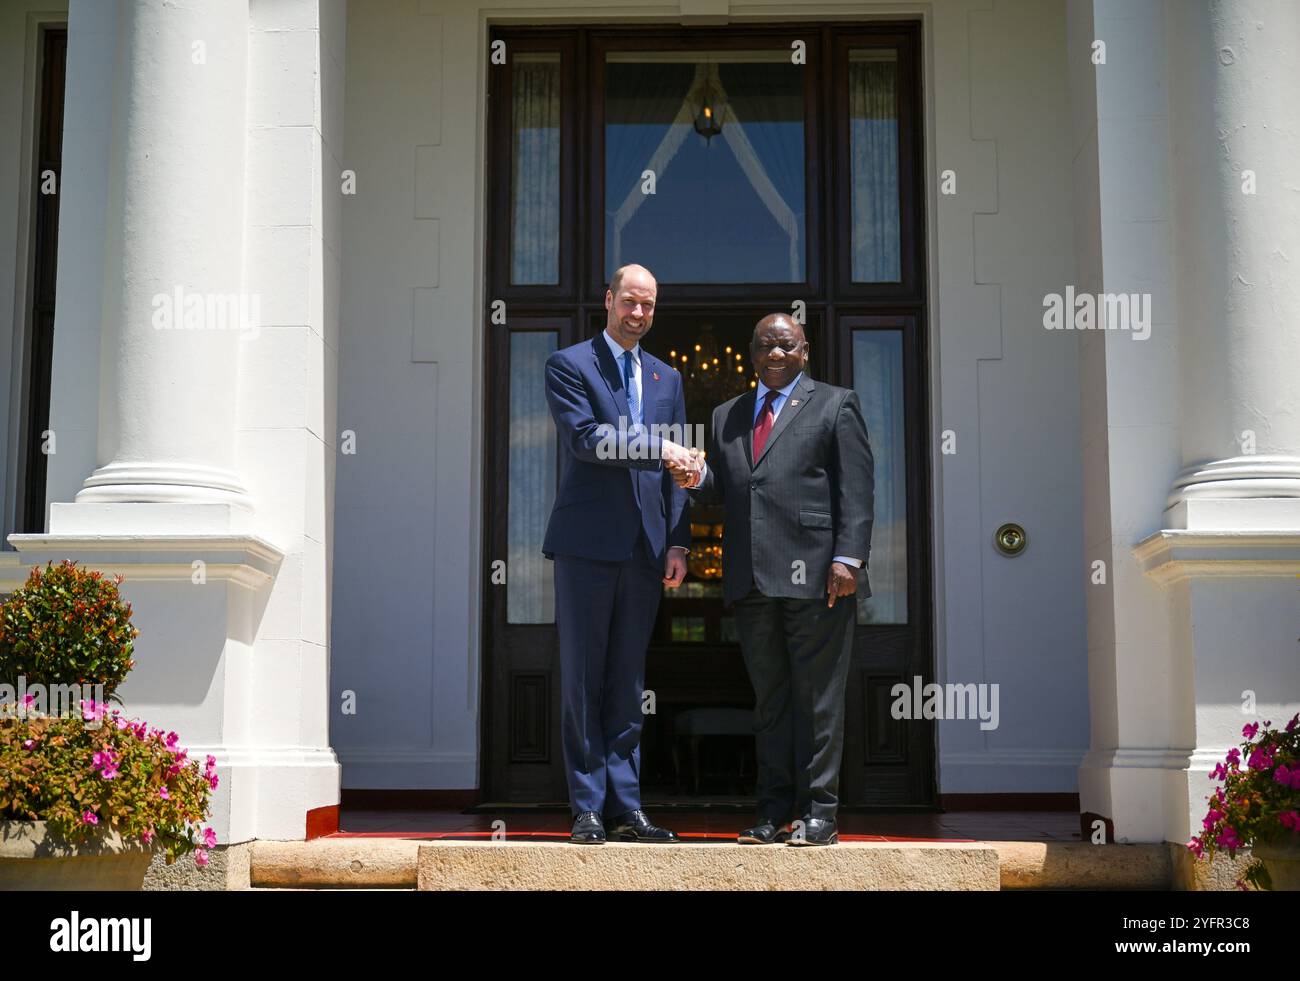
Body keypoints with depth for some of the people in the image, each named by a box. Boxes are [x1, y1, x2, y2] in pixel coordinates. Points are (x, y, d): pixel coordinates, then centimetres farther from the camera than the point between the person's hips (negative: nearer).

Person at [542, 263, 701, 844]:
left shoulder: (667, 378, 17)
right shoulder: (569, 365, 3)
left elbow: (679, 467, 13)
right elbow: (585, 438, -12)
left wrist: (679, 544, 4)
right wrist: (657, 447, -18)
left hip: (644, 548, 4)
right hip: (587, 543, -4)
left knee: (628, 682, 7)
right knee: (582, 680, -1)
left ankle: (625, 808, 10)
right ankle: (587, 810, 3)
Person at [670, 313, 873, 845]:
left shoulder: (835, 404, 7)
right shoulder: (727, 416, 21)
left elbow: (856, 488, -1)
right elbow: (721, 489, 18)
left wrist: (848, 558, -12)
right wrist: (696, 479, -5)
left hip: (814, 573, -5)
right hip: (751, 580, 5)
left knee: (818, 696, -2)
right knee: (769, 699, 8)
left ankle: (819, 812, 3)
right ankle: (776, 812, 13)